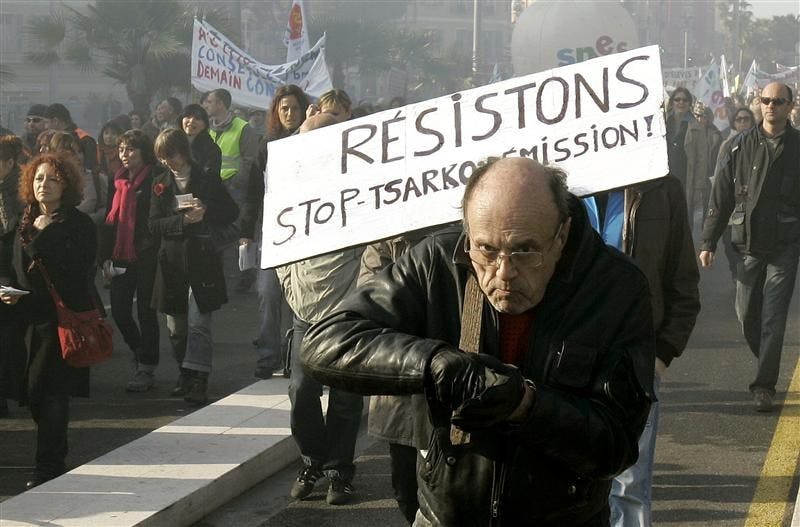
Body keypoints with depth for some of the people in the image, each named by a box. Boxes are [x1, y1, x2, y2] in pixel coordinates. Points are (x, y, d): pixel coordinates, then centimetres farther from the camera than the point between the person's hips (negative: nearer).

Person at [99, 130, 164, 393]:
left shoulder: (155, 179, -7)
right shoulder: (117, 181, 12)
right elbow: (109, 220, 13)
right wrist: (105, 257, 8)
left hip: (146, 255, -6)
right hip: (121, 257, 6)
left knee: (146, 310, 0)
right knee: (119, 310, 6)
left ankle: (146, 369, 8)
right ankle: (140, 352, 30)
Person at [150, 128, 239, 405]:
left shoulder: (207, 181, 2)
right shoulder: (160, 184, 10)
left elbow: (231, 213, 5)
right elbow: (154, 225, 2)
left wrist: (205, 212, -13)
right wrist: (182, 220, -15)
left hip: (201, 259, -4)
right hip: (171, 261, 4)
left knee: (199, 323, -11)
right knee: (176, 325, 9)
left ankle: (198, 380, -15)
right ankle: (186, 375, 24)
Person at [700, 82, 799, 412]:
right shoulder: (742, 145, 5)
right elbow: (721, 196, 7)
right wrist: (708, 242, 4)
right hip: (748, 245, 3)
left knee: (773, 318, -6)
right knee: (746, 314, 8)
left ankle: (764, 386, -3)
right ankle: (768, 369, 30)